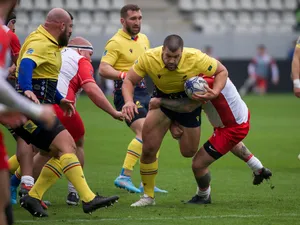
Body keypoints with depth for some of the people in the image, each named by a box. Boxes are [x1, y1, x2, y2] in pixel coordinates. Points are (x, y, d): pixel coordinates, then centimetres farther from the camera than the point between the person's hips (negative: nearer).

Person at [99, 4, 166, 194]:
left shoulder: (144, 39, 14)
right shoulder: (116, 42, -11)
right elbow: (103, 69, -20)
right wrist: (125, 75, -33)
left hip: (143, 91, 8)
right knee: (144, 132, -21)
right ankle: (124, 176, -20)